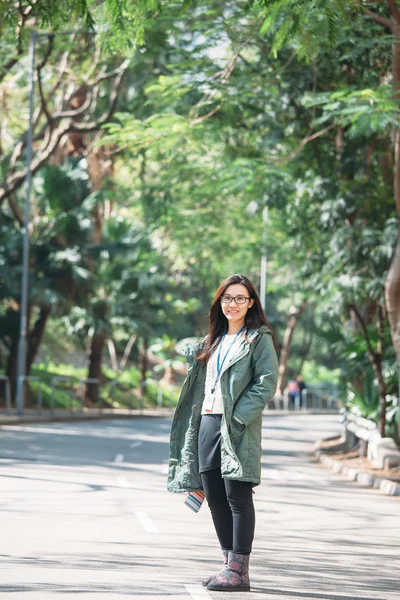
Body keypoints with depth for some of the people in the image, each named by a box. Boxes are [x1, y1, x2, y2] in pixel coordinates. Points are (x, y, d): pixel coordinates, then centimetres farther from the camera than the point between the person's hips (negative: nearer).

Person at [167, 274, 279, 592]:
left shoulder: (259, 338, -2)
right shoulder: (214, 340, 20)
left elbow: (268, 381, -12)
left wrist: (239, 415, -17)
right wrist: (193, 351, 19)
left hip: (238, 428, -7)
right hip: (208, 423, 7)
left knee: (237, 497, -9)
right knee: (215, 497, 8)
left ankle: (239, 570, -9)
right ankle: (230, 563, 16)